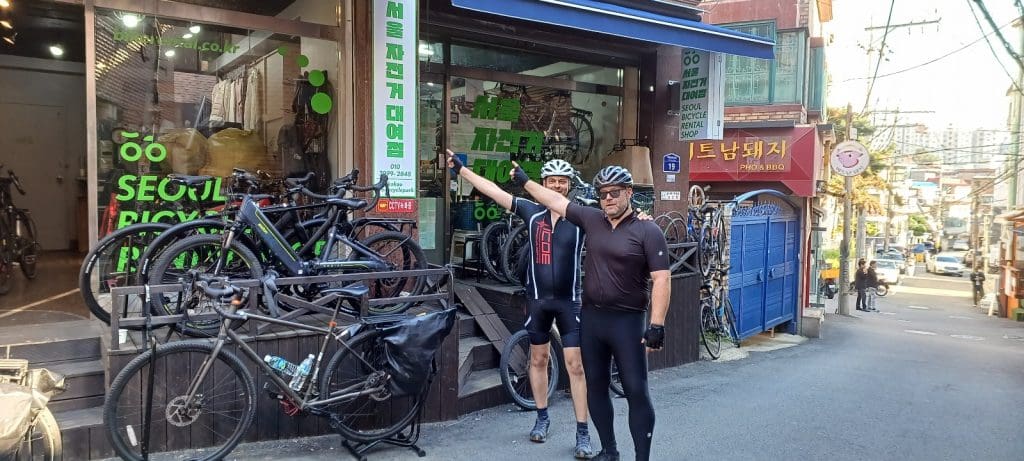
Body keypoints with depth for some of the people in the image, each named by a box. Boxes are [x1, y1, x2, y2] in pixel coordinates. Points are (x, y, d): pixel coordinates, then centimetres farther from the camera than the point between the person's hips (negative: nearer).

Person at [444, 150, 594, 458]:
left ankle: (582, 433, 7)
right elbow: (493, 190, -1)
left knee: (575, 365, -1)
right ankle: (542, 418, 32)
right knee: (538, 359, 14)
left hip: (568, 300, -2)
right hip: (537, 298, 2)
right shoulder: (533, 212, -2)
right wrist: (461, 169, 1)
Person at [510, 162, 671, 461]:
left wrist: (657, 324, -19)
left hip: (628, 321, -5)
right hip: (591, 317, 6)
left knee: (636, 392, -2)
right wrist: (525, 181, 20)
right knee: (596, 387, 13)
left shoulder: (648, 231, -8)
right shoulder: (593, 221, 6)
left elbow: (661, 280, -13)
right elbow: (557, 201, 15)